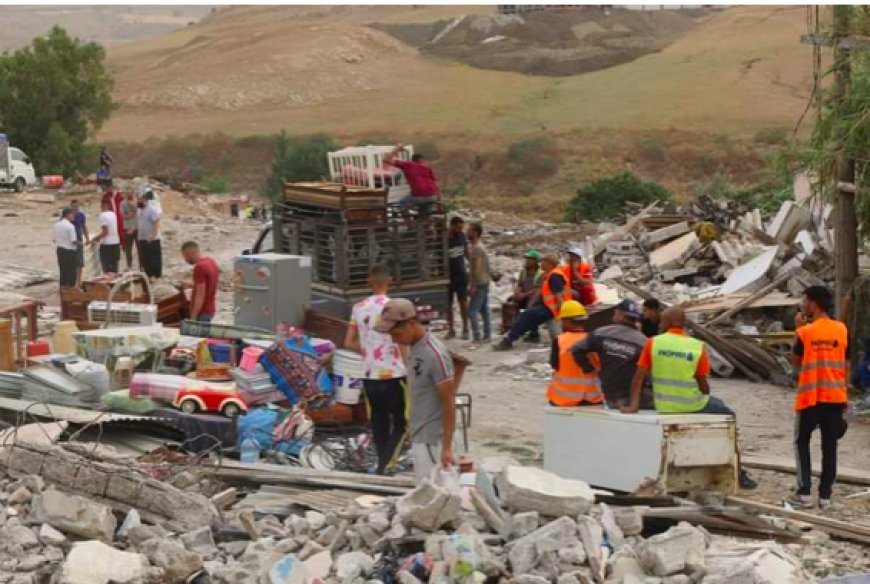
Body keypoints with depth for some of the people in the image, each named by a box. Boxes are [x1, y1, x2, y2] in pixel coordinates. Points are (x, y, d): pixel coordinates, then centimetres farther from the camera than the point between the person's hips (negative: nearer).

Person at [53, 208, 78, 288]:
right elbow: (74, 241, -20)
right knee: (71, 272, 2)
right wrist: (78, 242, 0)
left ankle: (63, 286, 17)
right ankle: (71, 287, 5)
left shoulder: (57, 224, 4)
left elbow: (54, 239, 10)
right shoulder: (70, 226, -18)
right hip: (70, 251, -7)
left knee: (62, 270, 14)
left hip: (60, 249, 7)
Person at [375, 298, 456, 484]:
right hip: (419, 438, 9)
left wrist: (446, 447, -19)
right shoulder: (413, 347, 6)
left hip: (433, 441, -9)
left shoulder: (435, 355, -21)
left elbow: (449, 403, -19)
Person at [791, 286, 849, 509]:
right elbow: (846, 365, 3)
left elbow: (795, 361, 5)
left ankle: (804, 493, 4)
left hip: (810, 397, -2)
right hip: (835, 397, 2)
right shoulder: (841, 330, -1)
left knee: (802, 442, 12)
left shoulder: (805, 332, -10)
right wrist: (844, 393, 12)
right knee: (829, 446, 8)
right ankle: (825, 495, 8)